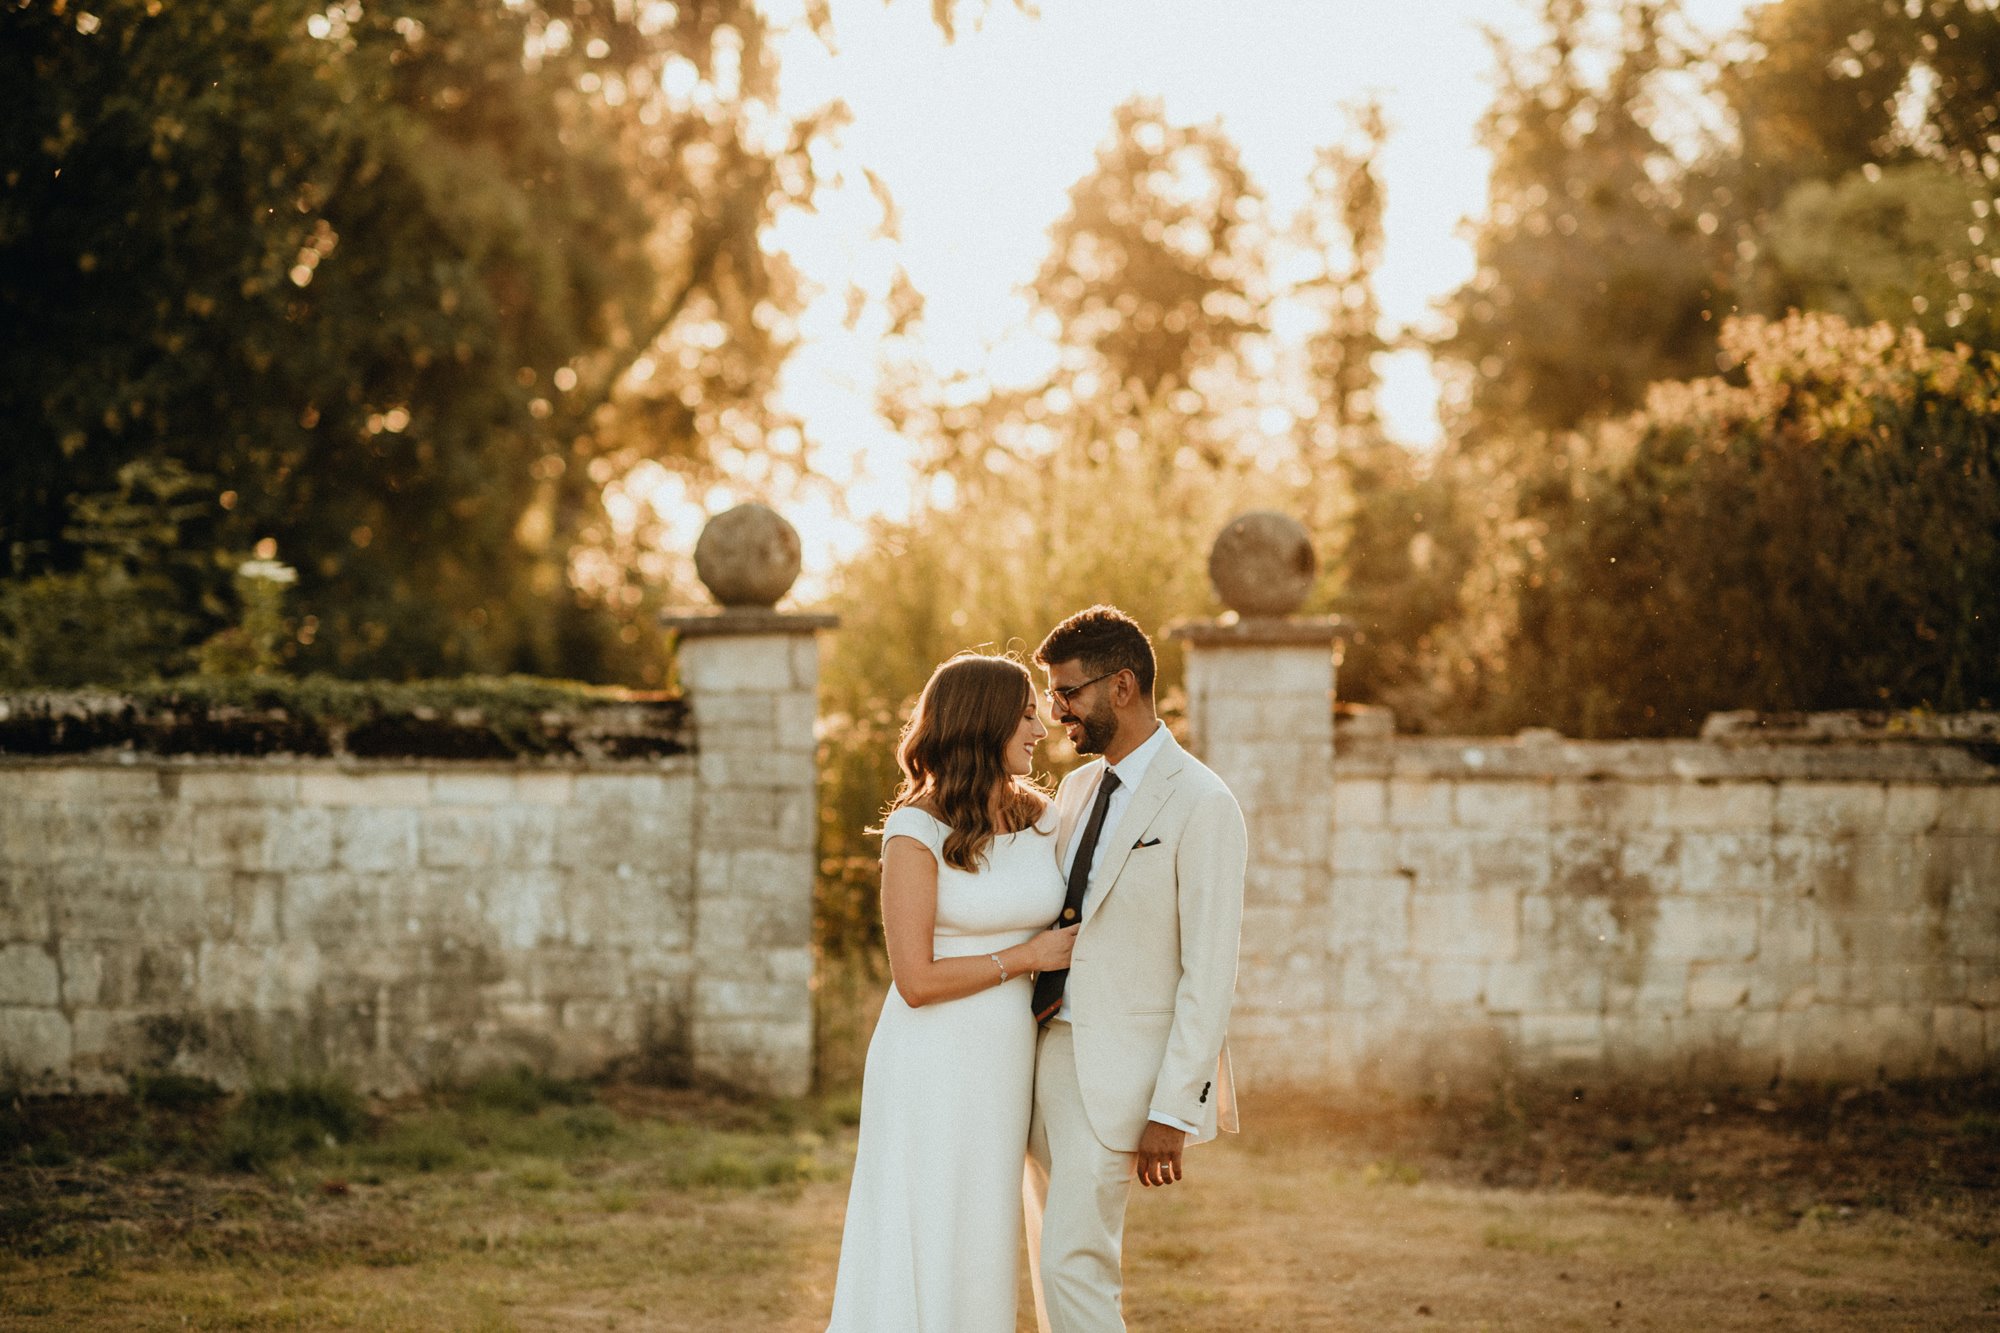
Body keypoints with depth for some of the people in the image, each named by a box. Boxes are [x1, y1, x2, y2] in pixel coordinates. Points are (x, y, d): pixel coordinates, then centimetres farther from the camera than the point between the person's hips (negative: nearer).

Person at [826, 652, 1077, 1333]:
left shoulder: (1040, 818, 5)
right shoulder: (916, 835, -13)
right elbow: (917, 981, -16)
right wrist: (1027, 956, -10)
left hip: (1005, 1071, 6)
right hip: (931, 1071, -6)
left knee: (977, 1256, 11)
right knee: (917, 1257, -2)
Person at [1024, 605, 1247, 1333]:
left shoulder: (1202, 804, -12)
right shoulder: (1076, 788, 13)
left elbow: (1210, 973, -16)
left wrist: (1173, 1110, -19)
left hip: (1117, 1074, -8)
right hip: (1049, 1055, 8)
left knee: (1075, 1267, -13)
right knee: (1056, 1270, 11)